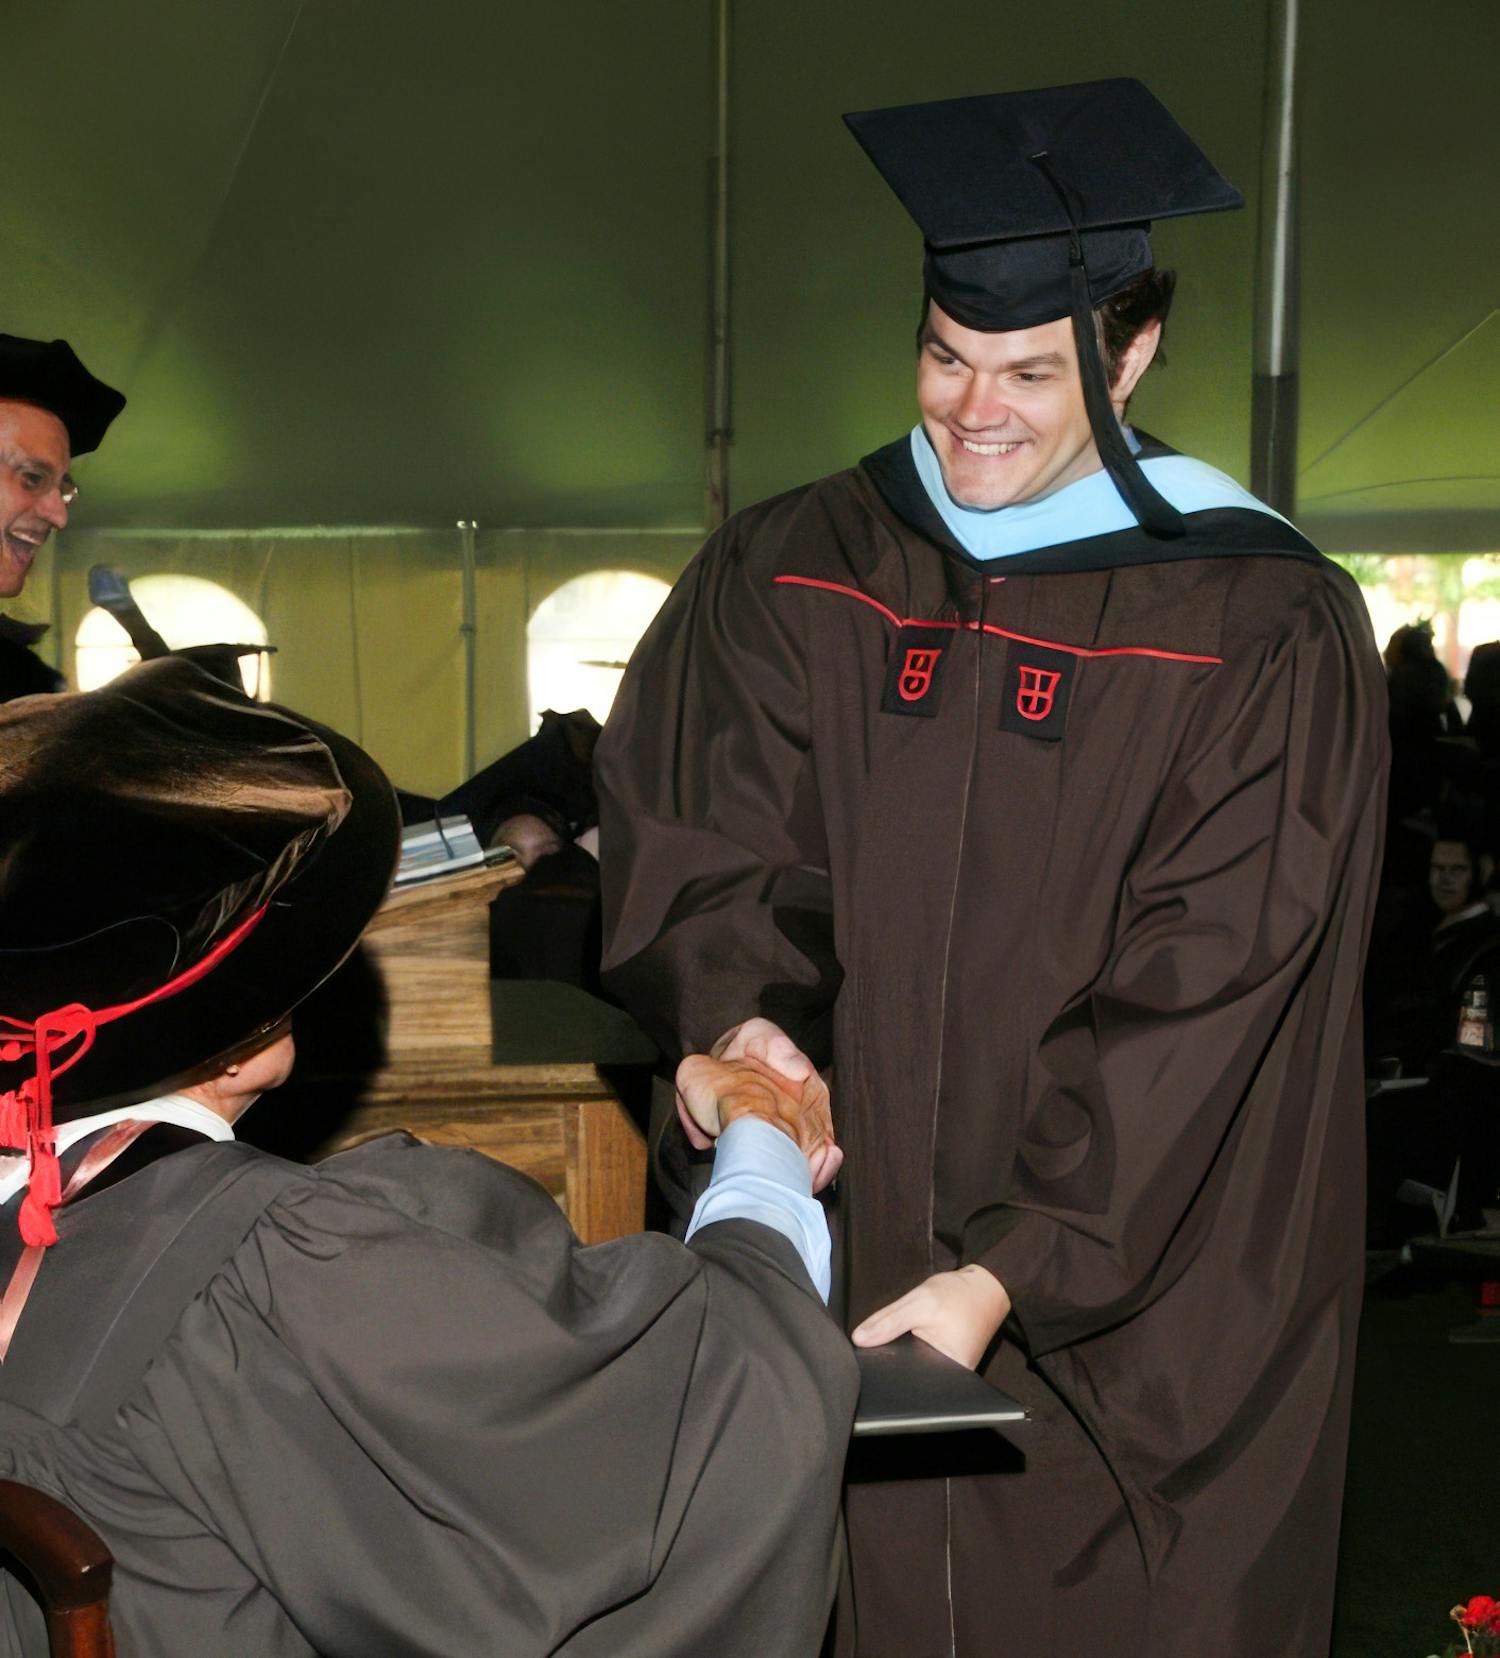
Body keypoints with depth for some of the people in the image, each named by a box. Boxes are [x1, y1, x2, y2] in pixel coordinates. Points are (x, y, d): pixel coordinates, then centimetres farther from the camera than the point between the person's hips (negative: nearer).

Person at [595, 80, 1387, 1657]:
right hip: (835, 1235, 3)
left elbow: (1198, 1010, -13)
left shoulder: (1262, 632, -9)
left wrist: (1009, 1272, -19)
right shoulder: (788, 574, 2)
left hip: (1139, 1311, -2)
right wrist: (735, 1013, -20)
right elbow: (691, 833, 1)